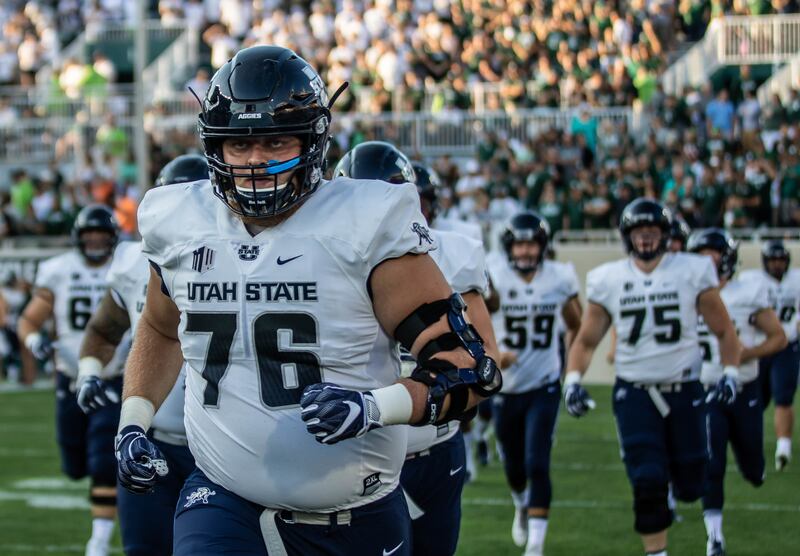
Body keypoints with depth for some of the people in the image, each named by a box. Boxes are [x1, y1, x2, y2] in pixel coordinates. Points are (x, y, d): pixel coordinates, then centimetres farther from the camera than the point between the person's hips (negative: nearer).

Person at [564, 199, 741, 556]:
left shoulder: (693, 273, -2)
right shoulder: (607, 280, 1)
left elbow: (724, 331, 5)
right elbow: (586, 340, 8)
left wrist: (730, 375, -8)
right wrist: (573, 381, -7)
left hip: (684, 389, 0)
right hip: (634, 392, 0)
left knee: (691, 486, 4)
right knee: (647, 482, -11)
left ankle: (674, 488, 41)